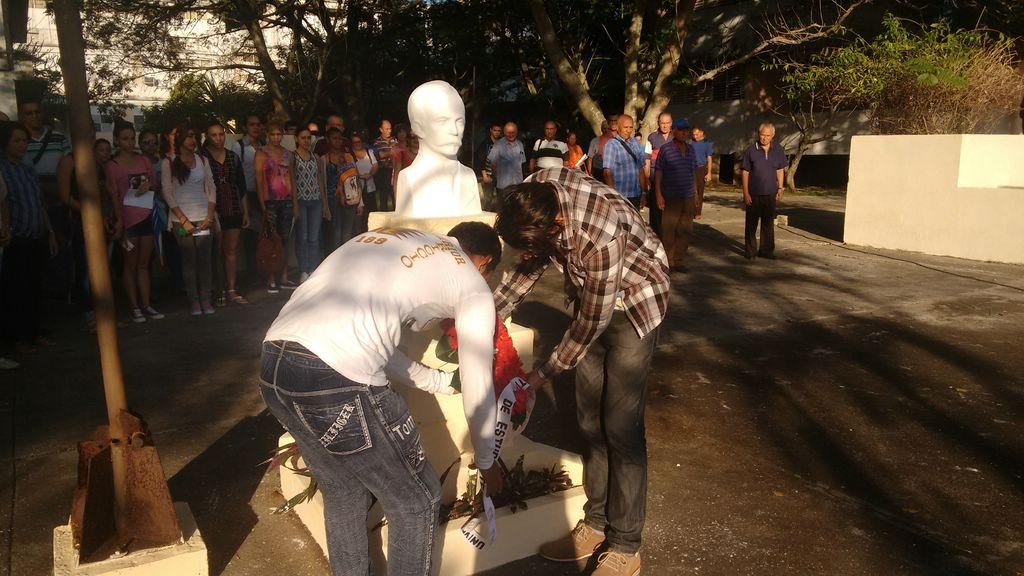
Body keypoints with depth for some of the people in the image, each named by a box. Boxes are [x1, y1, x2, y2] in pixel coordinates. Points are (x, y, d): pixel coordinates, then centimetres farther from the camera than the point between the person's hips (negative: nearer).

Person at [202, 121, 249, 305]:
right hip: (213, 211, -3)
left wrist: (245, 212, 12)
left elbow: (241, 186, 14)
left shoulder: (233, 157, 11)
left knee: (231, 250, 3)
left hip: (234, 211, 4)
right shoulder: (202, 158, -2)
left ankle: (231, 291, 6)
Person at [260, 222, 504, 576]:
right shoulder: (471, 284, 11)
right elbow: (478, 388, 16)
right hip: (336, 379, -8)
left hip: (273, 364, 8)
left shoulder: (387, 240, 29)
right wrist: (486, 463, 33)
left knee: (344, 494, 28)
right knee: (416, 503, 15)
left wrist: (439, 380, 43)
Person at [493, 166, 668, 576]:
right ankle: (597, 523, 24)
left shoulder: (601, 235, -38)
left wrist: (545, 373, -13)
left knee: (620, 425, -6)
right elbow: (534, 261, 0)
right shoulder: (533, 198, -18)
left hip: (633, 304, -7)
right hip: (592, 298, 7)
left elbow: (592, 321, -25)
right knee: (590, 418, 10)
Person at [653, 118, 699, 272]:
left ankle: (678, 261, 19)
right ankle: (667, 262, 8)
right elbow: (658, 173, -5)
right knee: (668, 231, -2)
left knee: (685, 231, 8)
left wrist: (695, 194, 16)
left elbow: (693, 172, 18)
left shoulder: (691, 150, 12)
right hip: (671, 197, -5)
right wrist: (658, 195, -11)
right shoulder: (665, 149, -4)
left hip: (688, 197, 6)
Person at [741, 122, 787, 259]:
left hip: (770, 193, 3)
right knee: (751, 223, 5)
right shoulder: (751, 150, -9)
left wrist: (780, 188, 7)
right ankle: (750, 251, 14)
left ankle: (766, 250, 22)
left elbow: (780, 170, 10)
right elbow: (745, 172, -7)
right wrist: (746, 193, -10)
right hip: (754, 194, -3)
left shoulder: (777, 149, 0)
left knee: (768, 223, 12)